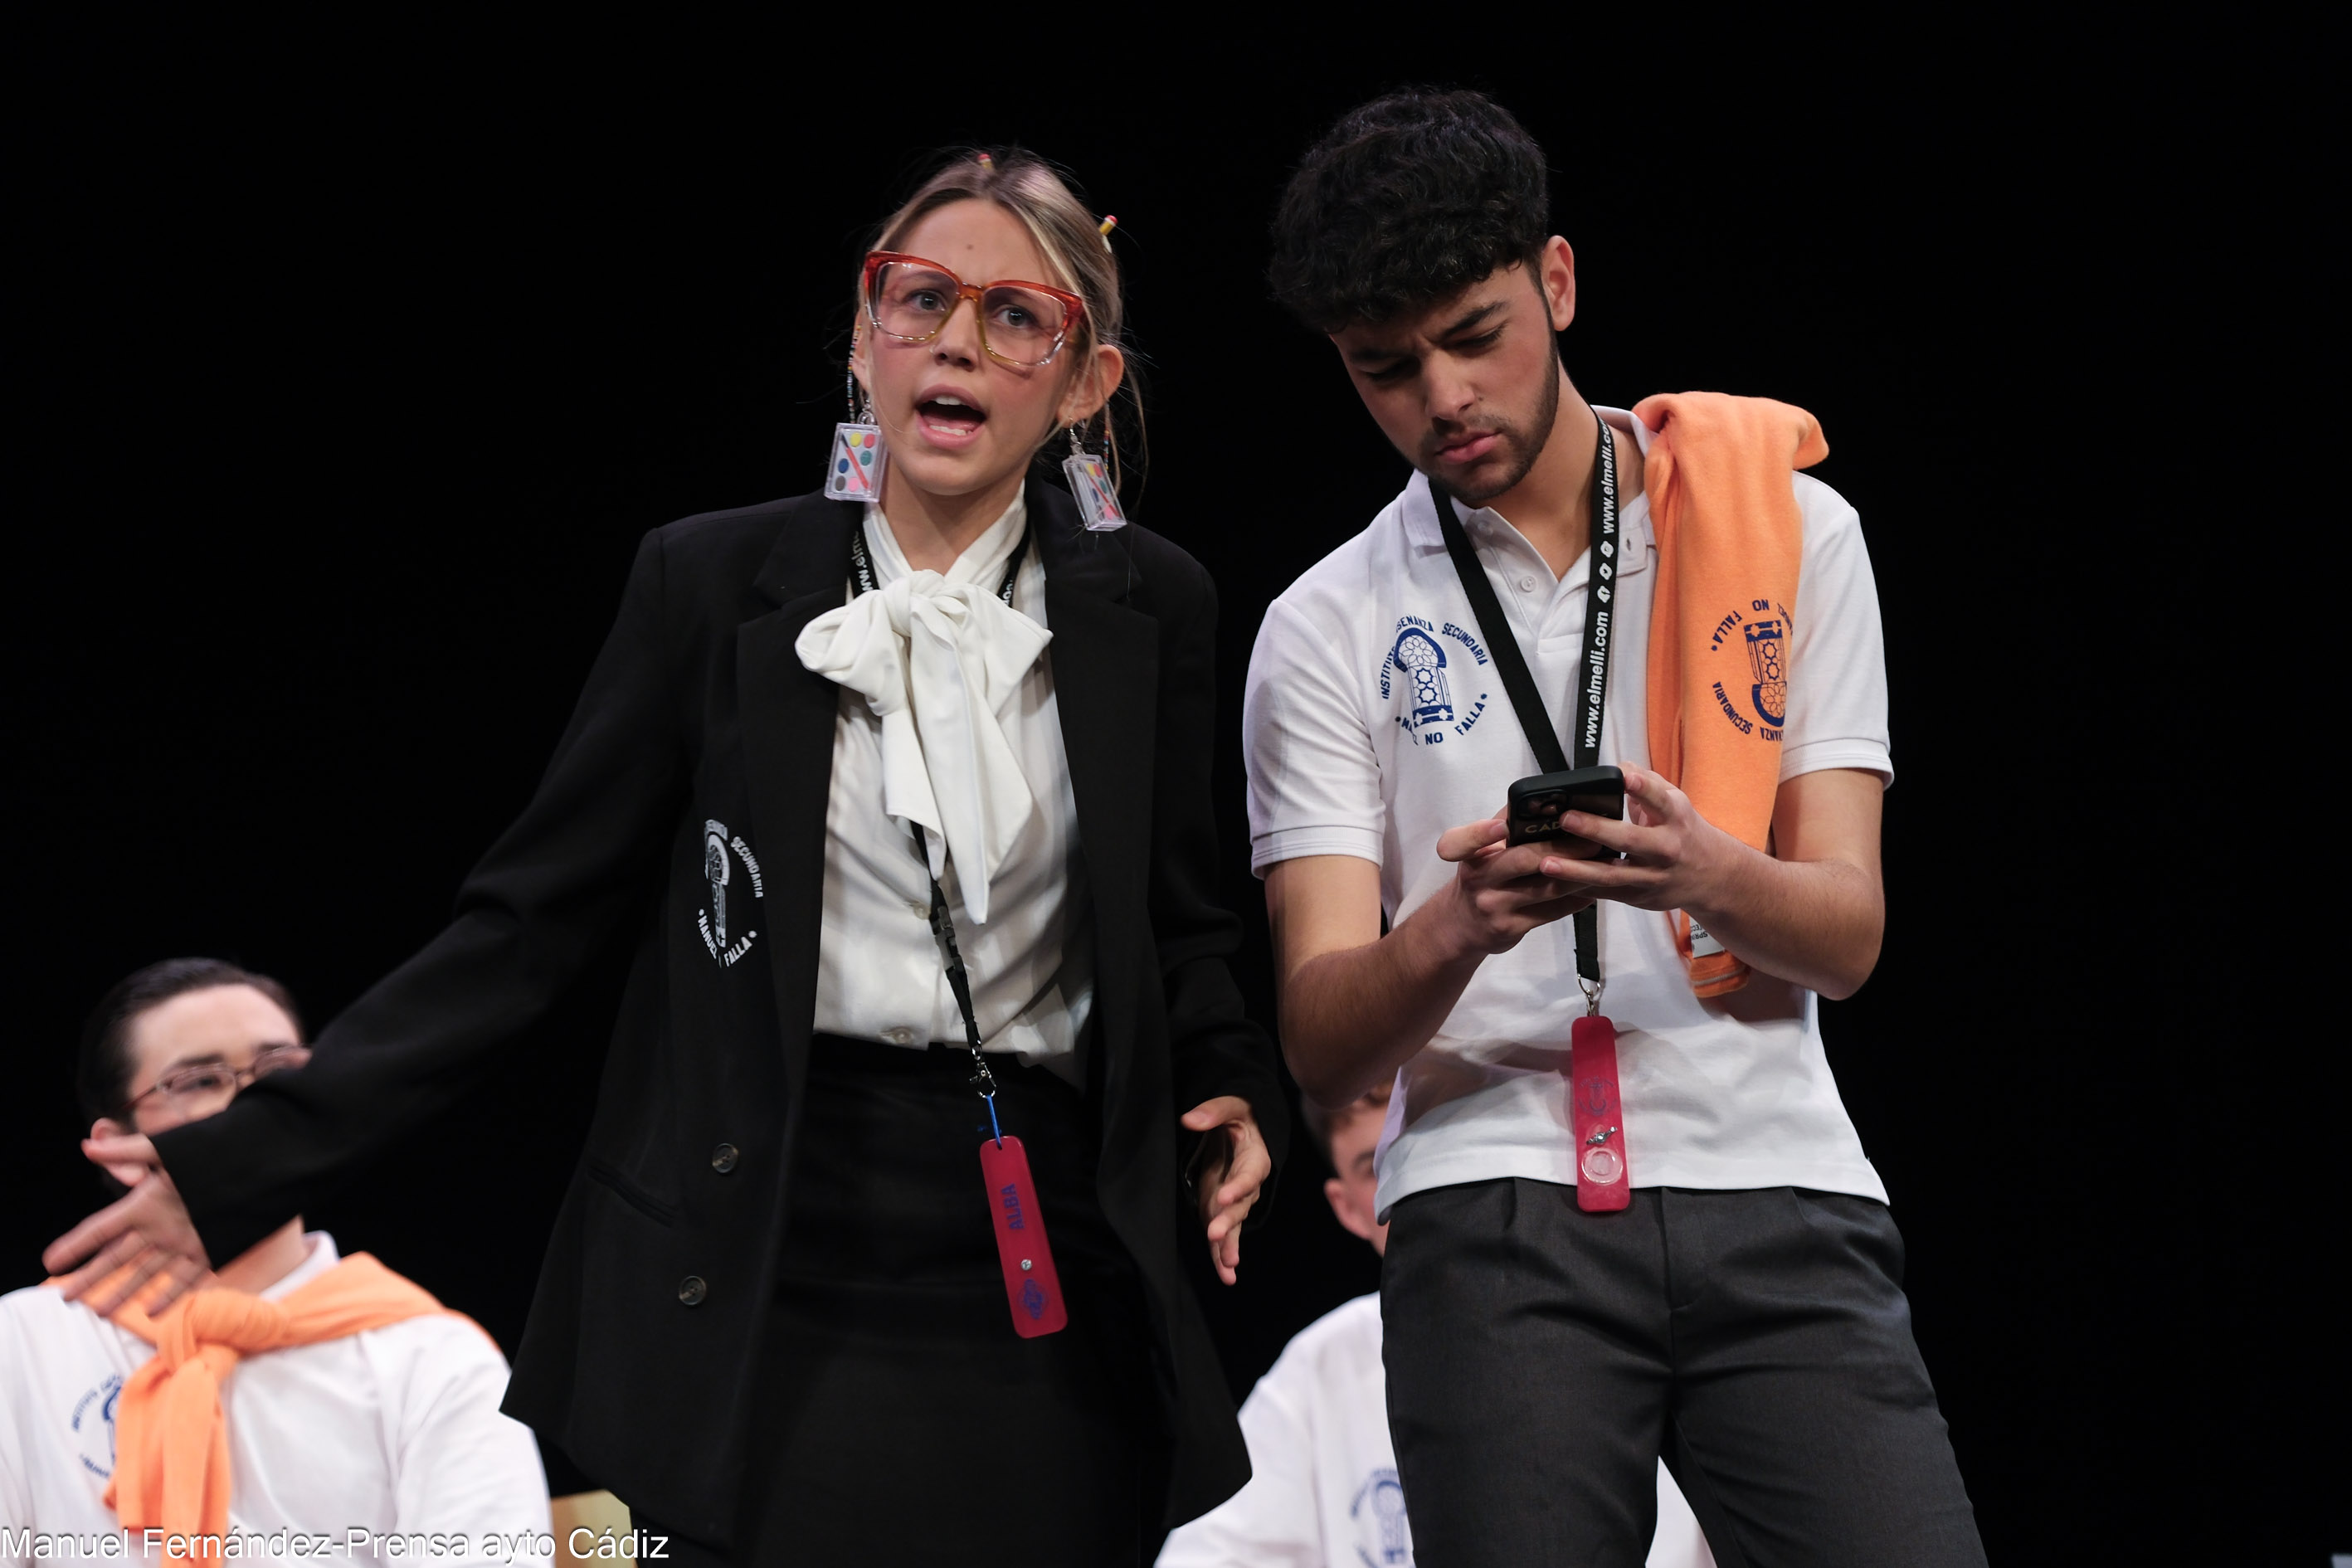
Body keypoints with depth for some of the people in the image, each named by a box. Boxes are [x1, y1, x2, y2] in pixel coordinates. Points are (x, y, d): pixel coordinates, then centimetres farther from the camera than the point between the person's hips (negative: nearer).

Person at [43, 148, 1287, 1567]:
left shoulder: (1146, 607, 6)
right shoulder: (715, 584, 1)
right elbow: (538, 915, 2)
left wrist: (1234, 1089, -4)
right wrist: (251, 1159, -4)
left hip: (1038, 1290, 2)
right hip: (764, 1275, -2)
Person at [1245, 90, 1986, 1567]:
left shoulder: (1788, 529, 10)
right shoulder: (1329, 631, 9)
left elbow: (1847, 934, 3)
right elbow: (1325, 1041, 1)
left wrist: (1706, 874, -20)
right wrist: (1454, 930, -21)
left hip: (1776, 1186, 0)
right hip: (1497, 1210, 0)